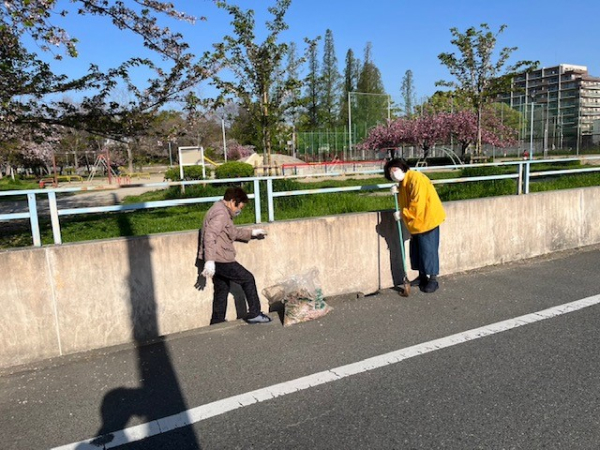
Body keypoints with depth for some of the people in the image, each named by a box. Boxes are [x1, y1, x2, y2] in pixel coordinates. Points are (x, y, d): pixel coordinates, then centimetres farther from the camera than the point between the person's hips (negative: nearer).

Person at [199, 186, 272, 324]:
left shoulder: (224, 212, 17)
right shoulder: (220, 213, -17)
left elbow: (234, 232, 30)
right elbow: (210, 236, -27)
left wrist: (252, 232, 32)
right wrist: (209, 260, -33)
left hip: (217, 260, 10)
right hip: (219, 259, -10)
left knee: (222, 289, 17)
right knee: (248, 279, 0)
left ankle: (217, 323, 25)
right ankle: (254, 314, 8)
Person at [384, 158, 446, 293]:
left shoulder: (415, 179, -22)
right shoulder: (403, 183, 9)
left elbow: (417, 205, -26)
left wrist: (402, 214, -20)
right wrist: (398, 192, -6)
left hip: (428, 219, -9)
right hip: (416, 222, 9)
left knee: (428, 250, -3)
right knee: (416, 249, 13)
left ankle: (433, 280, 8)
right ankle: (422, 277, 26)